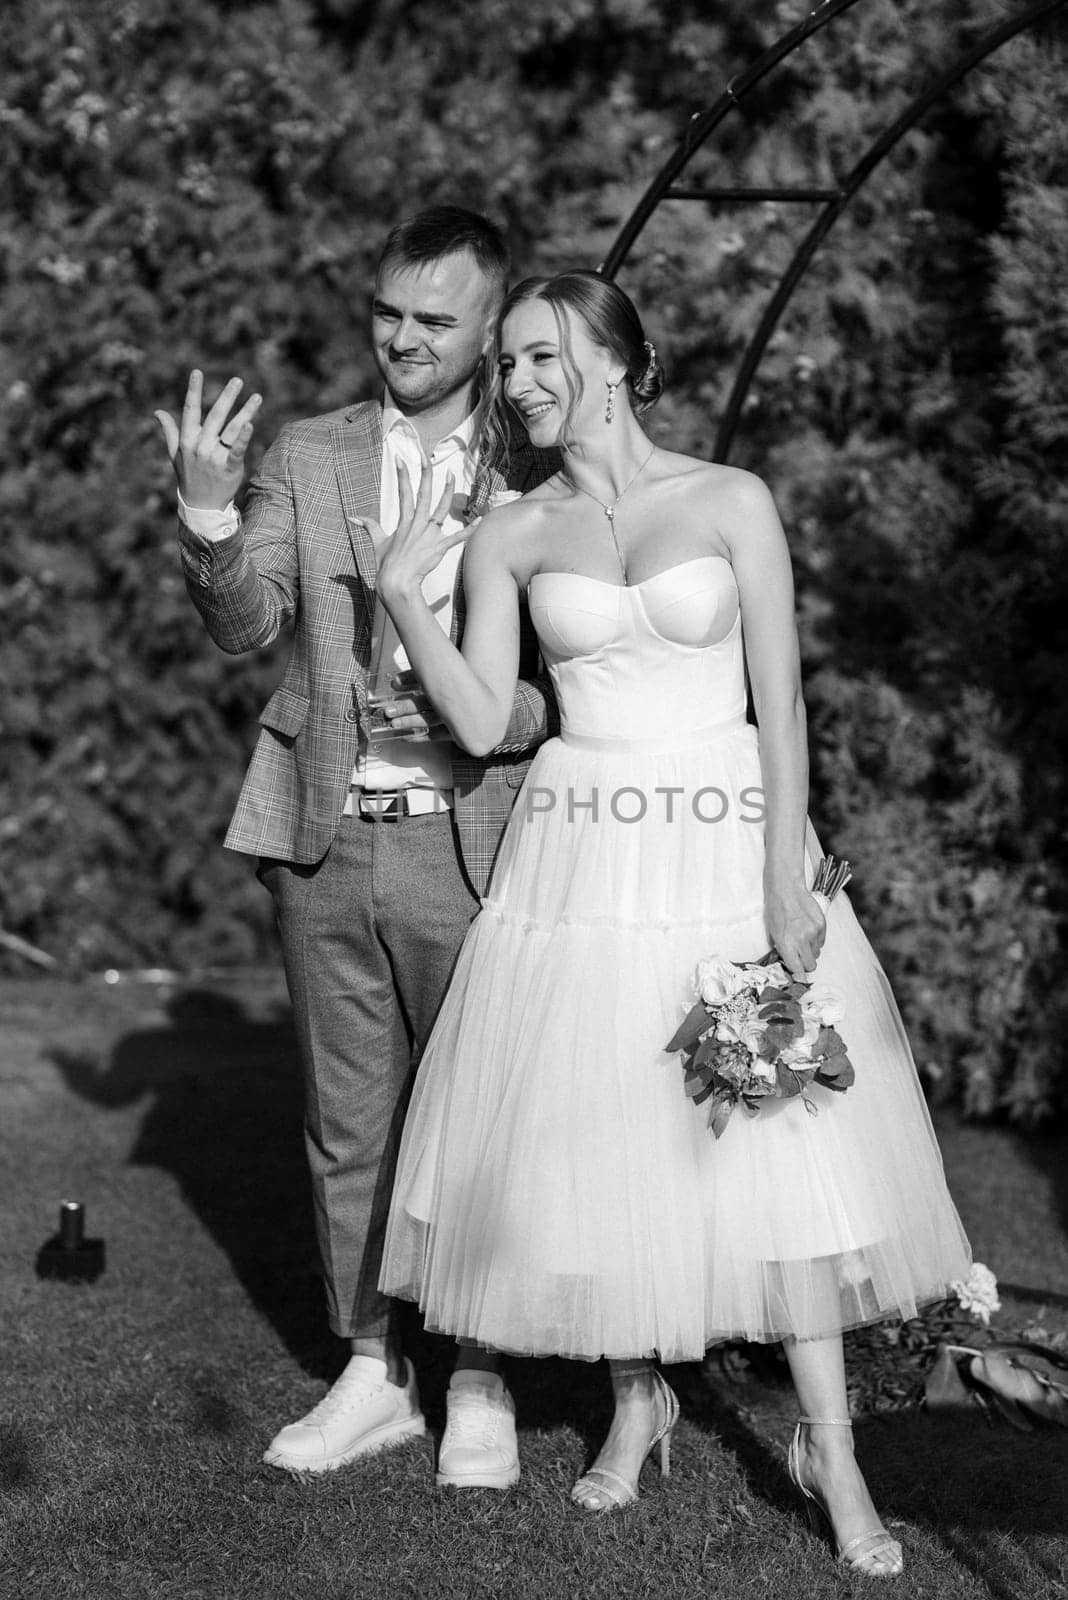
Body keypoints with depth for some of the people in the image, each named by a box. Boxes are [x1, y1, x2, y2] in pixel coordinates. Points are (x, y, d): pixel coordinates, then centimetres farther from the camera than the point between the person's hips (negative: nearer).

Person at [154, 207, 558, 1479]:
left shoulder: (538, 476, -1)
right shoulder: (307, 459, 6)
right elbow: (245, 622, -5)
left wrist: (497, 717, -18)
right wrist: (208, 513, -24)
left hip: (466, 841, -2)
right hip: (325, 843, 3)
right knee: (348, 1121, 12)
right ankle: (374, 1374, 25)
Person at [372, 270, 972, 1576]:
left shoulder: (731, 502, 0)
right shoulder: (509, 536, 6)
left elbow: (780, 701, -3)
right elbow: (481, 722, -1)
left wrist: (786, 877, -10)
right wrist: (401, 594, -9)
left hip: (727, 845, -2)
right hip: (581, 862, 2)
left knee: (780, 1137, -4)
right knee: (595, 1134, 3)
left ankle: (827, 1446, 5)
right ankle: (637, 1403, 23)